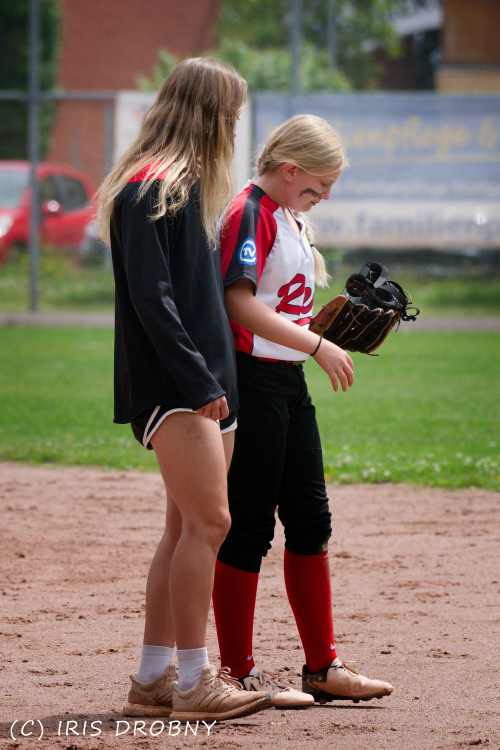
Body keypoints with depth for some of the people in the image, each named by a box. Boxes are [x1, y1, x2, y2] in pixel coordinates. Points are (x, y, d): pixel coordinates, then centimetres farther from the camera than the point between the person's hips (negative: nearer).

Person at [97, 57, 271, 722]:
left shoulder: (188, 187, 19)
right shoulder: (148, 189, -11)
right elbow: (151, 296, -17)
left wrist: (217, 379, 14)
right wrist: (198, 379, -19)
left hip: (205, 385, 9)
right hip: (171, 386, -9)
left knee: (188, 528, 8)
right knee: (208, 522, -12)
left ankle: (154, 679, 11)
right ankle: (193, 682, -9)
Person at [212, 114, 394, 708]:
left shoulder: (293, 217, 17)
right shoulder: (249, 214, -14)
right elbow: (239, 304, -25)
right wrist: (317, 345, -25)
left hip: (290, 381, 10)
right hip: (251, 378, -10)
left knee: (311, 520, 11)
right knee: (249, 526, -5)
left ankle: (322, 667, 18)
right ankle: (238, 674, 2)